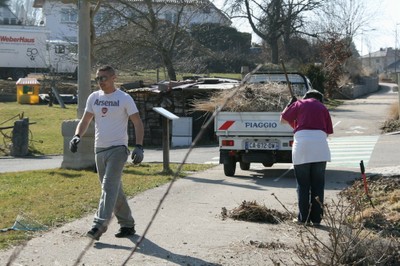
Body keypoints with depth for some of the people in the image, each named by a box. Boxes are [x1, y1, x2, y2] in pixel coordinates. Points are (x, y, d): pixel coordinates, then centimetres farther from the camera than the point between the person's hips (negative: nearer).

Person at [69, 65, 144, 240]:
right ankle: (127, 224, 21)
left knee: (109, 186, -17)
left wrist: (139, 147, -15)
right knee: (114, 189, 11)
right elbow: (85, 120, 15)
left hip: (118, 149, -6)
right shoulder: (93, 98, 10)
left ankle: (100, 224, -24)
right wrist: (77, 136, -4)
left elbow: (137, 123, -5)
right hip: (99, 149, 6)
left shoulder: (124, 99, -5)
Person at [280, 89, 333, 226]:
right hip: (320, 146, 2)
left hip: (302, 145, -2)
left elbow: (283, 119, 17)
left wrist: (290, 104, 30)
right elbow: (328, 131, 15)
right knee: (318, 184, 8)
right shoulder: (322, 108, 19)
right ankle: (316, 218, 8)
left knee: (302, 184, 6)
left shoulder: (299, 104, 12)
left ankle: (304, 218, 7)